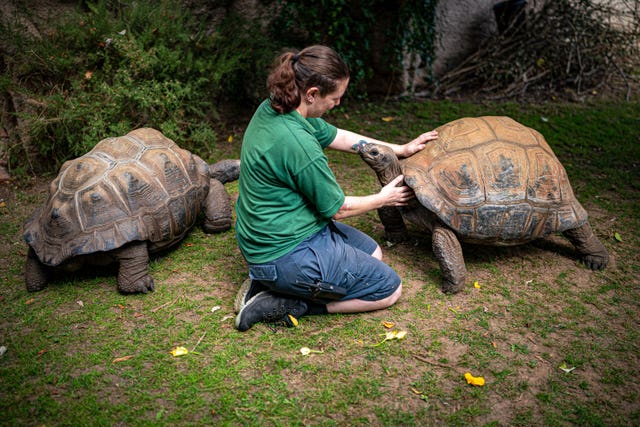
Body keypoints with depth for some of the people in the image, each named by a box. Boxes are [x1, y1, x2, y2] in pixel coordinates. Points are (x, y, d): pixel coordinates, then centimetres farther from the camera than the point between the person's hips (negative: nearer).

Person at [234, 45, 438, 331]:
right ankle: (288, 304, 0)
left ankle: (271, 283, 13)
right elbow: (338, 209, -16)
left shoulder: (272, 109, -2)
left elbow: (336, 137, 12)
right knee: (389, 289, 4)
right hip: (286, 252, -9)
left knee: (372, 252, 24)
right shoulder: (298, 143, -30)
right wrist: (384, 199, 4)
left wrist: (401, 150, 16)